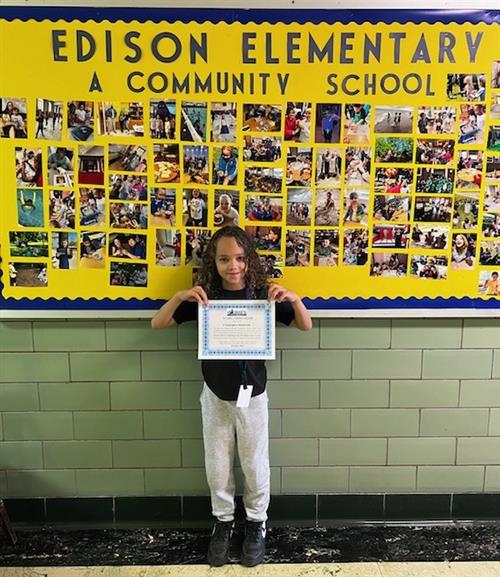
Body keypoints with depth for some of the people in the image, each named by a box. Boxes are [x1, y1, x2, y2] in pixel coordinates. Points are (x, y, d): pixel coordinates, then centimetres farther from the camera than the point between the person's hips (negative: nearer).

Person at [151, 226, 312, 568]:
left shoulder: (263, 294, -11)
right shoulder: (203, 296, -7)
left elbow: (306, 327, -8)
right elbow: (157, 324, -8)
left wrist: (294, 299, -28)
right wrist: (180, 297, -26)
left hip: (253, 393, -1)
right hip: (216, 394, 1)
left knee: (255, 465, 14)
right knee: (217, 466, 15)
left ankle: (257, 523, 38)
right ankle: (223, 521, 40)